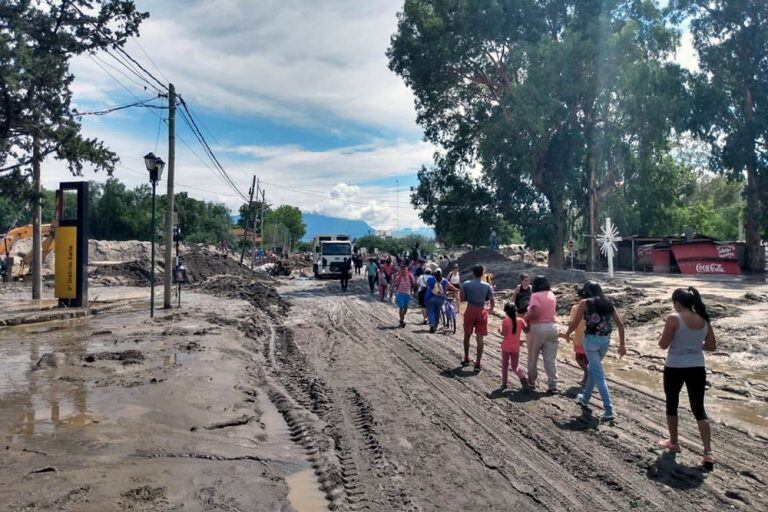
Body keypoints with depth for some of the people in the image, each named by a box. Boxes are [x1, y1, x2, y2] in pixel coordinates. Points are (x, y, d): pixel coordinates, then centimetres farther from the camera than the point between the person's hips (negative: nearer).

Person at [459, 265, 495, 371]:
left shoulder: (466, 284, -6)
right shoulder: (487, 286, -4)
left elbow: (462, 299, -4)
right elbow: (492, 301, 0)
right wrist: (491, 309, 20)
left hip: (470, 311, 0)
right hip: (481, 312, 0)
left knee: (467, 336, 17)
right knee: (480, 338, 1)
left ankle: (466, 359, 28)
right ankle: (477, 363, -1)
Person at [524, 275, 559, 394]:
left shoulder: (535, 295, -12)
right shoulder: (552, 295, 8)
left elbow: (535, 312, -24)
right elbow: (554, 311, 16)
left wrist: (526, 318, -7)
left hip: (537, 327, -5)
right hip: (552, 326, 5)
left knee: (533, 357, 14)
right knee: (551, 358, 5)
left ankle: (531, 381, 27)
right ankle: (553, 386, 1)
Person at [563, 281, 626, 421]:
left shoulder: (585, 303, -2)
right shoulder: (608, 304, 11)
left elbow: (575, 323, -2)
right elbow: (620, 324, 7)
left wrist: (567, 334, 16)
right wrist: (622, 344, 10)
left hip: (591, 340, -5)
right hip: (605, 341, 6)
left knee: (598, 375, -2)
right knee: (592, 369, 25)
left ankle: (608, 410, -8)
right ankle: (585, 398, 41)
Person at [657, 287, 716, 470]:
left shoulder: (673, 318, -15)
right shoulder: (704, 320, 2)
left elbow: (663, 345, -12)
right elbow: (712, 346, 10)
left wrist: (664, 334, 8)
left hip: (675, 369, -4)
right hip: (697, 369, 4)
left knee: (672, 405, 18)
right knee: (699, 410, 9)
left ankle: (674, 442, 32)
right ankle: (708, 453, 2)